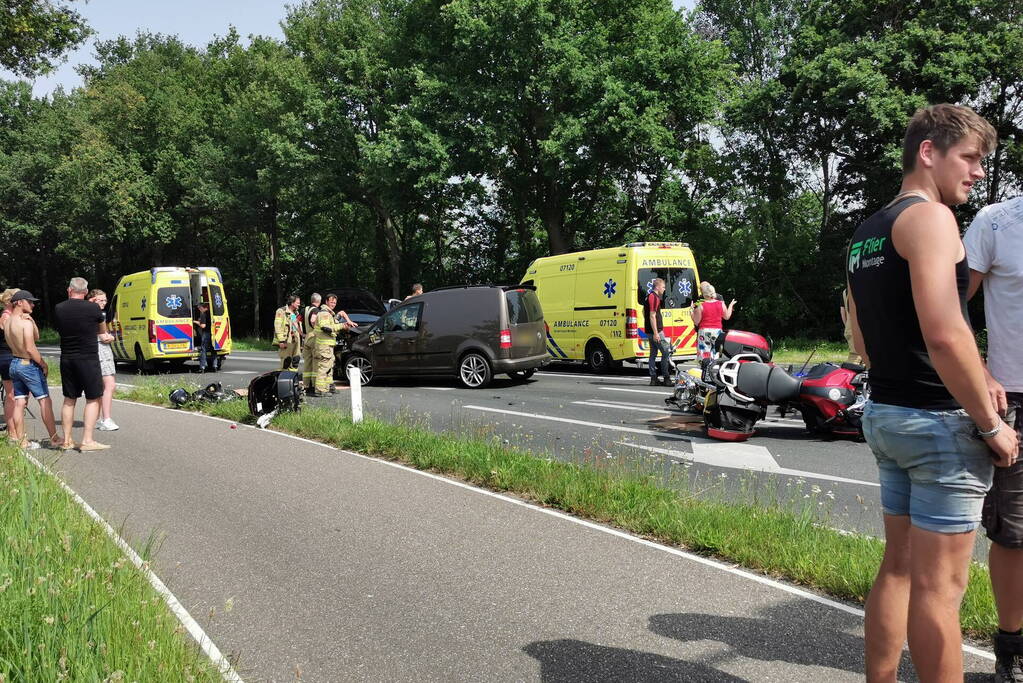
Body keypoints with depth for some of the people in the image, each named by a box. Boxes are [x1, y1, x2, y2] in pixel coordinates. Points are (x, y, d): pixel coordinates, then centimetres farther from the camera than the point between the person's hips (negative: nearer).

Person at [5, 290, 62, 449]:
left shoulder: (7, 322, 8)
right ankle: (55, 439, 0)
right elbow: (30, 348, -20)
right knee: (45, 401, -2)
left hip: (14, 363, 8)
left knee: (19, 403, 10)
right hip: (28, 364, -8)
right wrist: (44, 364, -10)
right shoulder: (26, 323, -17)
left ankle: (20, 440, 13)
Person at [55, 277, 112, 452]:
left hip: (66, 359, 5)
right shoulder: (92, 308, -10)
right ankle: (87, 441, -3)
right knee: (93, 399, 2)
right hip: (88, 359, -5)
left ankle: (67, 440, 18)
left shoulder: (58, 309, 2)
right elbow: (102, 328, 8)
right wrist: (104, 335, 34)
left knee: (69, 399, 14)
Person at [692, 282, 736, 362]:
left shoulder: (701, 306, -9)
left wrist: (693, 311, 8)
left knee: (704, 355, -2)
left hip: (704, 331, -3)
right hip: (717, 331, 3)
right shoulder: (721, 304, 0)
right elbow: (727, 317, 15)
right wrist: (731, 305, 27)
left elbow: (696, 322, -4)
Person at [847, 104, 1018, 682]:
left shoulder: (867, 233, 16)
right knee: (939, 587, -2)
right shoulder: (929, 216, -12)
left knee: (898, 568, 16)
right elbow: (945, 333, -24)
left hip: (884, 413, 9)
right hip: (940, 421, -9)